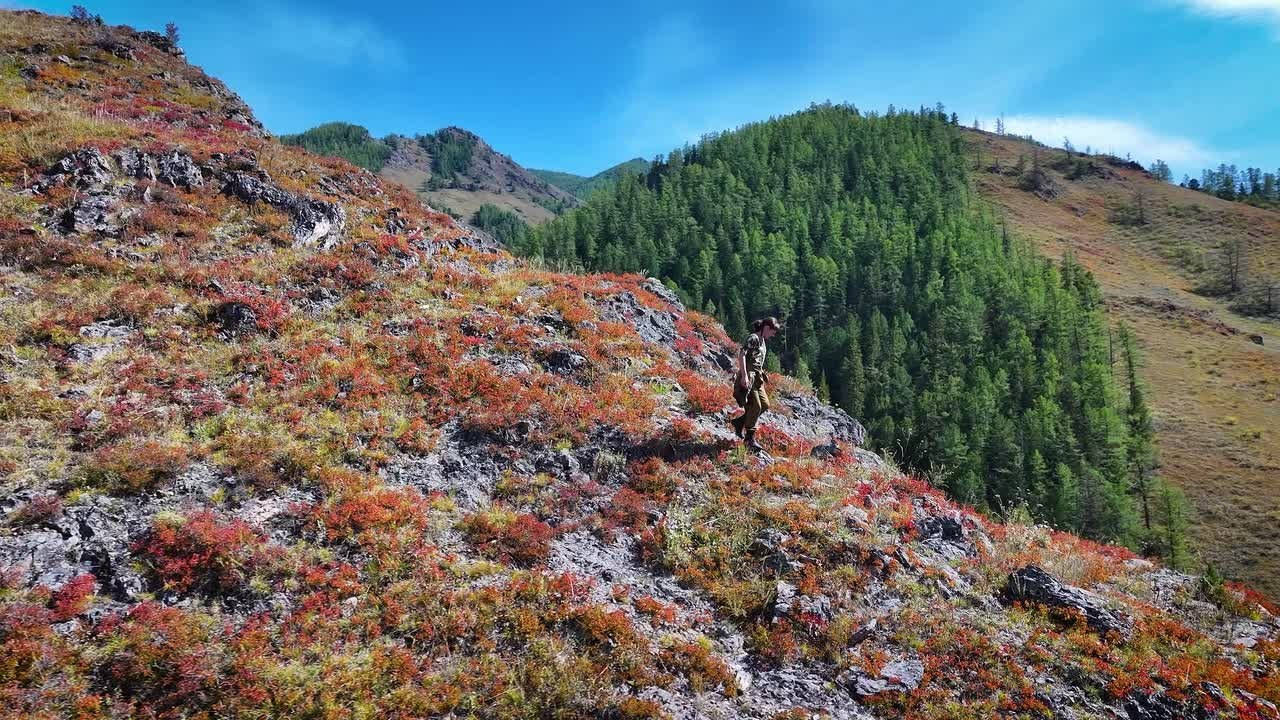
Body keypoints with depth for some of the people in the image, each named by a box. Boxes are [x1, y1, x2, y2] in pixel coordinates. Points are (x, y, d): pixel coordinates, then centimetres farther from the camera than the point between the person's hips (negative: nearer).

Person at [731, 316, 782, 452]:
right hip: (748, 376, -10)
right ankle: (750, 439, -3)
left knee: (764, 404, 7)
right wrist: (744, 376, -28)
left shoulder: (762, 340, 17)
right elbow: (741, 355, -22)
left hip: (757, 377, 10)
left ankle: (739, 422, 19)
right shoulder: (753, 338, -12)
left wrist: (762, 375, 23)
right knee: (755, 406, -10)